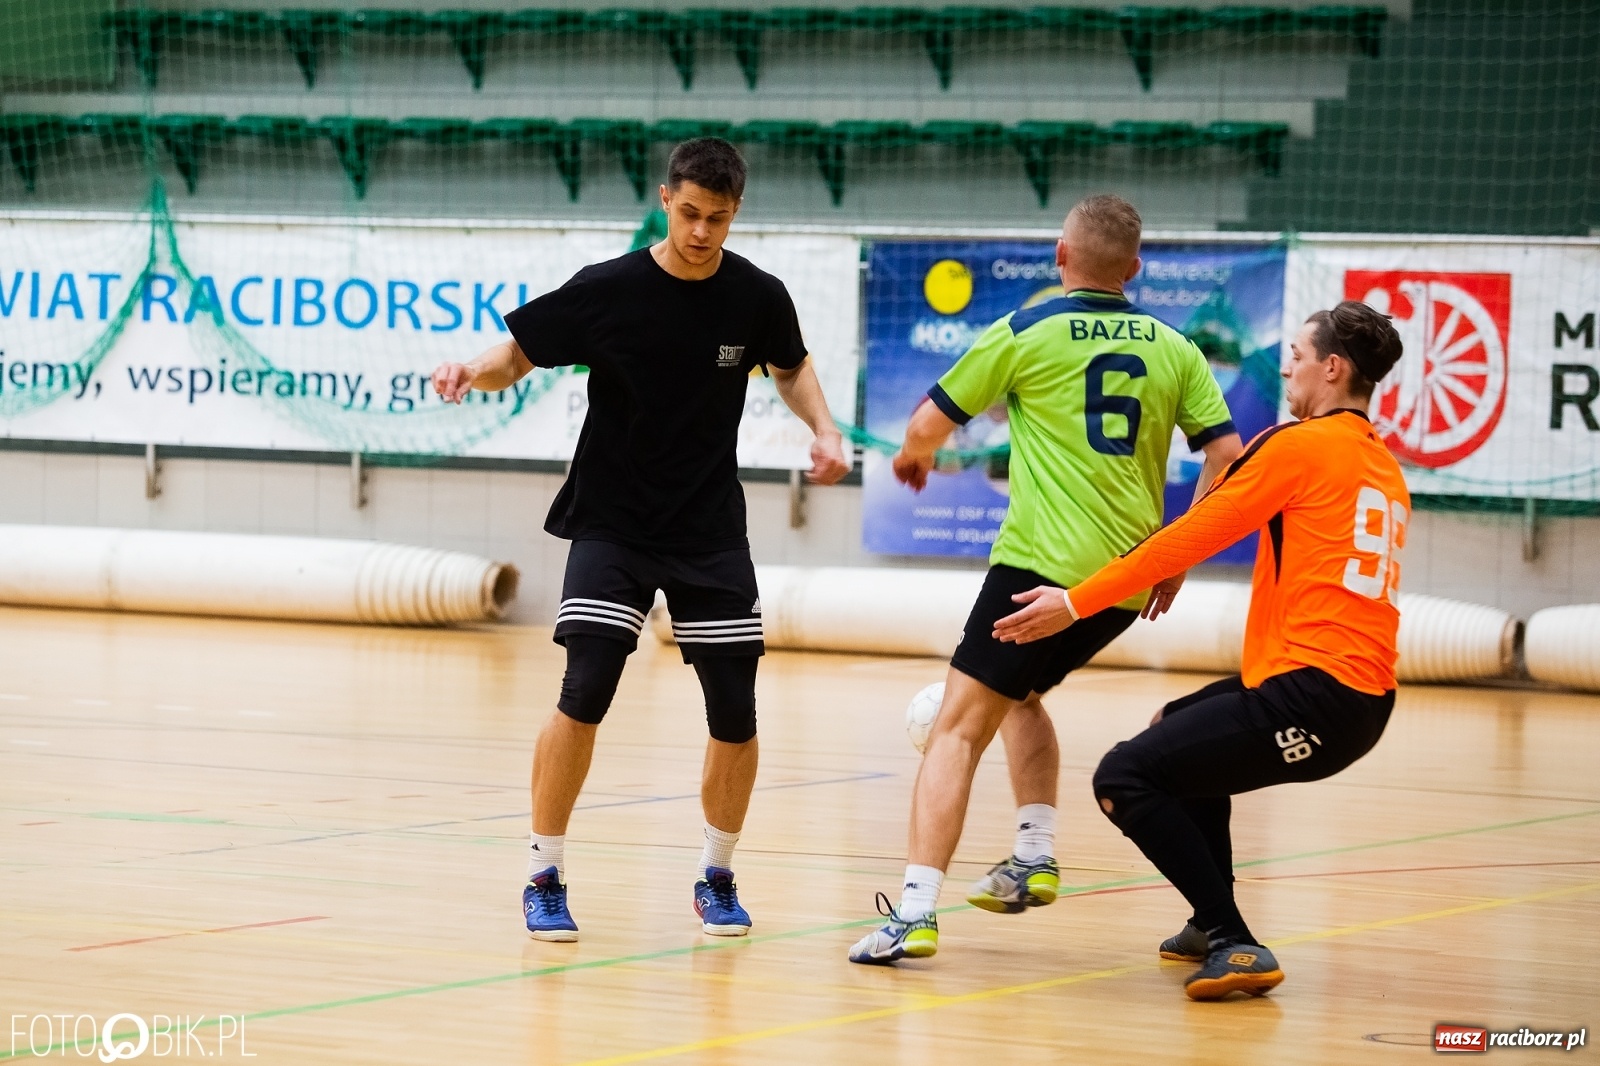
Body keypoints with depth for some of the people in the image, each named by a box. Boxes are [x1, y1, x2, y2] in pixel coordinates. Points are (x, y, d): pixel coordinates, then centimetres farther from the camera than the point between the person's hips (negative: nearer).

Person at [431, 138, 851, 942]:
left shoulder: (757, 297, -5)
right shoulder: (607, 291, -13)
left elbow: (790, 367, 15)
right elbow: (518, 353, -4)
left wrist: (824, 431, -1)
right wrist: (473, 370, -25)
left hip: (711, 534, 2)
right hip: (612, 523, -2)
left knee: (735, 715, -2)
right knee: (585, 692, -17)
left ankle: (716, 876, 21)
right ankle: (545, 877, -2)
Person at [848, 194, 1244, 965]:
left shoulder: (1028, 334, 0)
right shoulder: (1173, 348, 10)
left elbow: (928, 424, 5)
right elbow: (1228, 456, 6)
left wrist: (912, 455, 28)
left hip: (1044, 565, -6)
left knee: (959, 726, -6)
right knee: (1021, 693, 30)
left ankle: (916, 909, -19)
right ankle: (1035, 858, 20)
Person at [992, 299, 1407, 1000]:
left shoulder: (1302, 445, -6)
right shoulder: (1385, 469, 18)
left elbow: (1190, 538, -6)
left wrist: (1075, 603, -2)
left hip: (1311, 695, -9)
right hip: (1366, 699, 9)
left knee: (1124, 778, -6)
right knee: (1183, 725, 32)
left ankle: (1235, 945, -13)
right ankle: (1211, 925, 32)